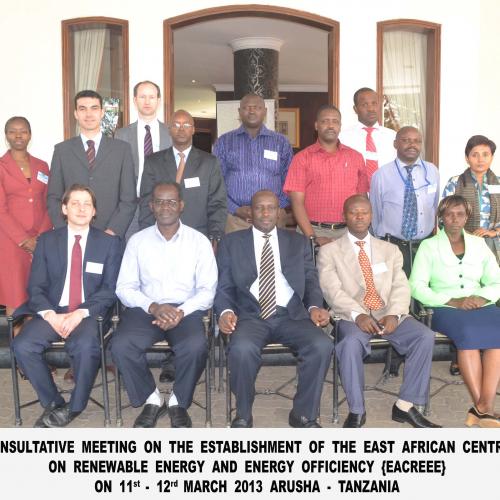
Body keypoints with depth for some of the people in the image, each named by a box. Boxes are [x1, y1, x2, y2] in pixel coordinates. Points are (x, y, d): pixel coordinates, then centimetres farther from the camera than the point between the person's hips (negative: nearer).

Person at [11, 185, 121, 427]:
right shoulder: (47, 240, 11)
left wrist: (80, 313, -15)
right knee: (22, 346, -24)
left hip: (90, 314, -2)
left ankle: (74, 407, -9)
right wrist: (51, 315, -14)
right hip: (52, 313, 3)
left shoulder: (109, 242, 6)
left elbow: (111, 288, -1)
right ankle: (52, 402, -3)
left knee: (86, 346, -33)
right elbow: (36, 286, 5)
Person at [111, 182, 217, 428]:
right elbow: (124, 287, 3)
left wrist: (181, 312, -17)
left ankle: (179, 402, -3)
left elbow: (207, 290, 0)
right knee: (120, 346, -28)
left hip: (186, 310, -1)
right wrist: (153, 307, -14)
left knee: (195, 347, -32)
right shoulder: (137, 240, 8)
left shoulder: (199, 241, 4)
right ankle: (151, 399, -2)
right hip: (145, 309, 1)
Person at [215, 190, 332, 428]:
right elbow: (223, 286, 8)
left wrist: (315, 306, -8)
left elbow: (311, 281, 13)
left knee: (323, 345, -26)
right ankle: (243, 415, -9)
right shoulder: (231, 242, 12)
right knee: (242, 349, -34)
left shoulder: (298, 242, 17)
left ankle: (304, 413, -6)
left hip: (292, 315, 2)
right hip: (250, 315, -1)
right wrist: (225, 311, -13)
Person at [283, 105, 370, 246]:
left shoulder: (356, 157, 10)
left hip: (348, 232, 2)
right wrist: (312, 237, -13)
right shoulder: (302, 158, 1)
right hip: (313, 230, -2)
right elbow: (297, 202, -5)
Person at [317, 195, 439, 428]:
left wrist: (394, 314, -14)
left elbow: (401, 286, 7)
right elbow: (332, 290, -5)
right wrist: (358, 315, -22)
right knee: (351, 343, -35)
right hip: (353, 317, -3)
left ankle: (406, 405, -11)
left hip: (389, 315, 3)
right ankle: (356, 411, -19)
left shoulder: (390, 250, 19)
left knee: (425, 336, -23)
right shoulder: (329, 251, 9)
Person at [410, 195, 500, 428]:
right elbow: (417, 287, -2)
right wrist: (452, 301, -13)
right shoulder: (429, 246, 9)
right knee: (469, 334, -34)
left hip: (481, 306, 3)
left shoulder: (479, 244, 19)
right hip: (446, 308, -3)